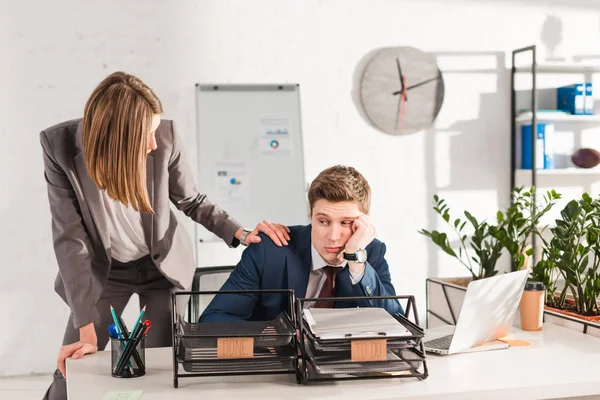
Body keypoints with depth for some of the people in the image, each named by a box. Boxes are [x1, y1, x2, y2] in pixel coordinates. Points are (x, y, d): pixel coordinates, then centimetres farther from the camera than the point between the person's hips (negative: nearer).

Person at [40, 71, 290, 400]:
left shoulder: (164, 137, -23)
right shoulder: (59, 145, -25)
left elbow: (192, 201, -5)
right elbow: (70, 237, -23)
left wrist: (241, 234, -21)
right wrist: (87, 329, -24)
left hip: (163, 265, 1)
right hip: (103, 271, 0)